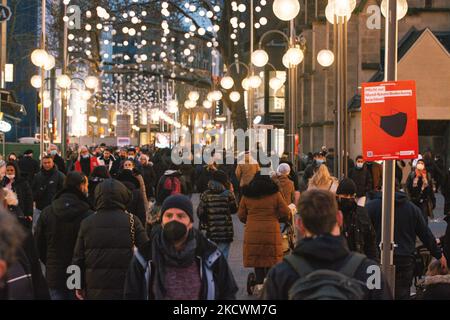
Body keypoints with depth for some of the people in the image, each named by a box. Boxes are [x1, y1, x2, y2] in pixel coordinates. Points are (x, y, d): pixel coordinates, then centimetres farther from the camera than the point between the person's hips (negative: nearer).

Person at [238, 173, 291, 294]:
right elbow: (286, 213, 2)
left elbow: (241, 216, 10)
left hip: (252, 233, 2)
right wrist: (279, 218, 24)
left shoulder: (246, 195, 6)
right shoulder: (275, 194, 1)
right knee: (271, 258, 6)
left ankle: (259, 283, 3)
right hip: (272, 233, -2)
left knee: (256, 258, 9)